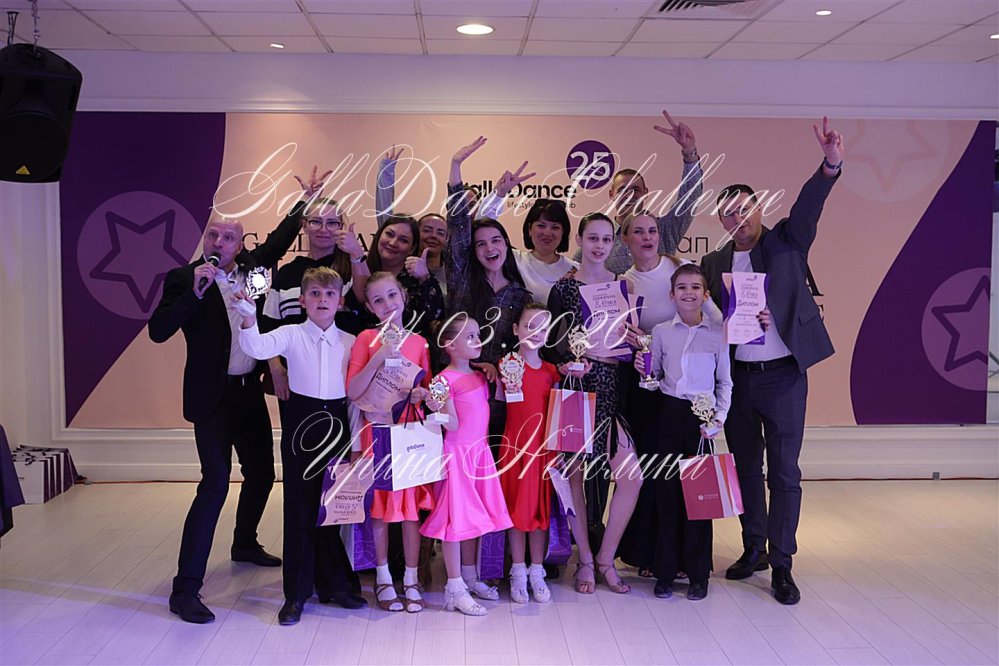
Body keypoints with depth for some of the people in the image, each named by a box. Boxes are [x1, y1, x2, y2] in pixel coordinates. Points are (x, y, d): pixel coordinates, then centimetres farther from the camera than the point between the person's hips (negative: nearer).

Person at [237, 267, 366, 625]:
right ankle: (297, 592, 12)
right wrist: (250, 318, -37)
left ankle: (334, 583, 25)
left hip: (336, 423, 2)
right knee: (299, 505, 1)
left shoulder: (350, 341, 6)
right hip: (300, 422, -2)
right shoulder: (291, 335, -1)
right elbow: (259, 347, -20)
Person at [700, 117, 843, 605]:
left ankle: (781, 564, 10)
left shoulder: (786, 242, 0)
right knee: (746, 467, 13)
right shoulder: (714, 263, 8)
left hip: (783, 376, -3)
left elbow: (808, 206, -18)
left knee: (784, 470, 1)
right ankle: (754, 548, 29)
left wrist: (830, 165, -34)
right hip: (736, 377, 3)